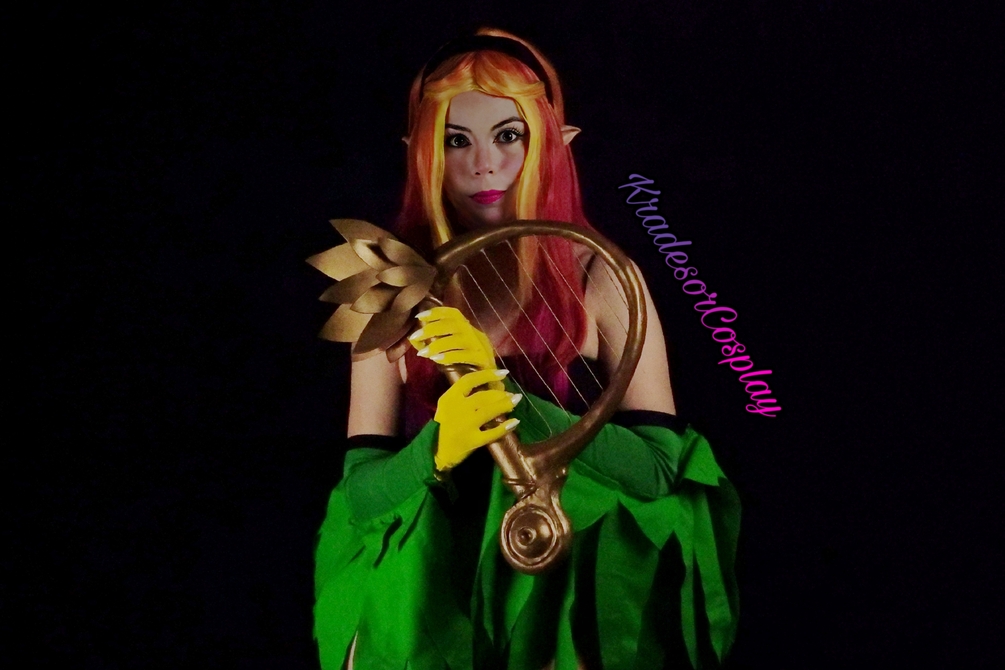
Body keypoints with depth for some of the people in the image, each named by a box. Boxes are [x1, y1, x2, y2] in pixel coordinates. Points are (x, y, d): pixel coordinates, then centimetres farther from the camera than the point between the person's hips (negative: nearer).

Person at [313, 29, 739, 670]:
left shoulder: (604, 280, -5)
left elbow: (657, 467, -12)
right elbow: (359, 492, -6)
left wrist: (508, 396, -23)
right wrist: (435, 451, -26)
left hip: (568, 607, -1)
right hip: (426, 608, 1)